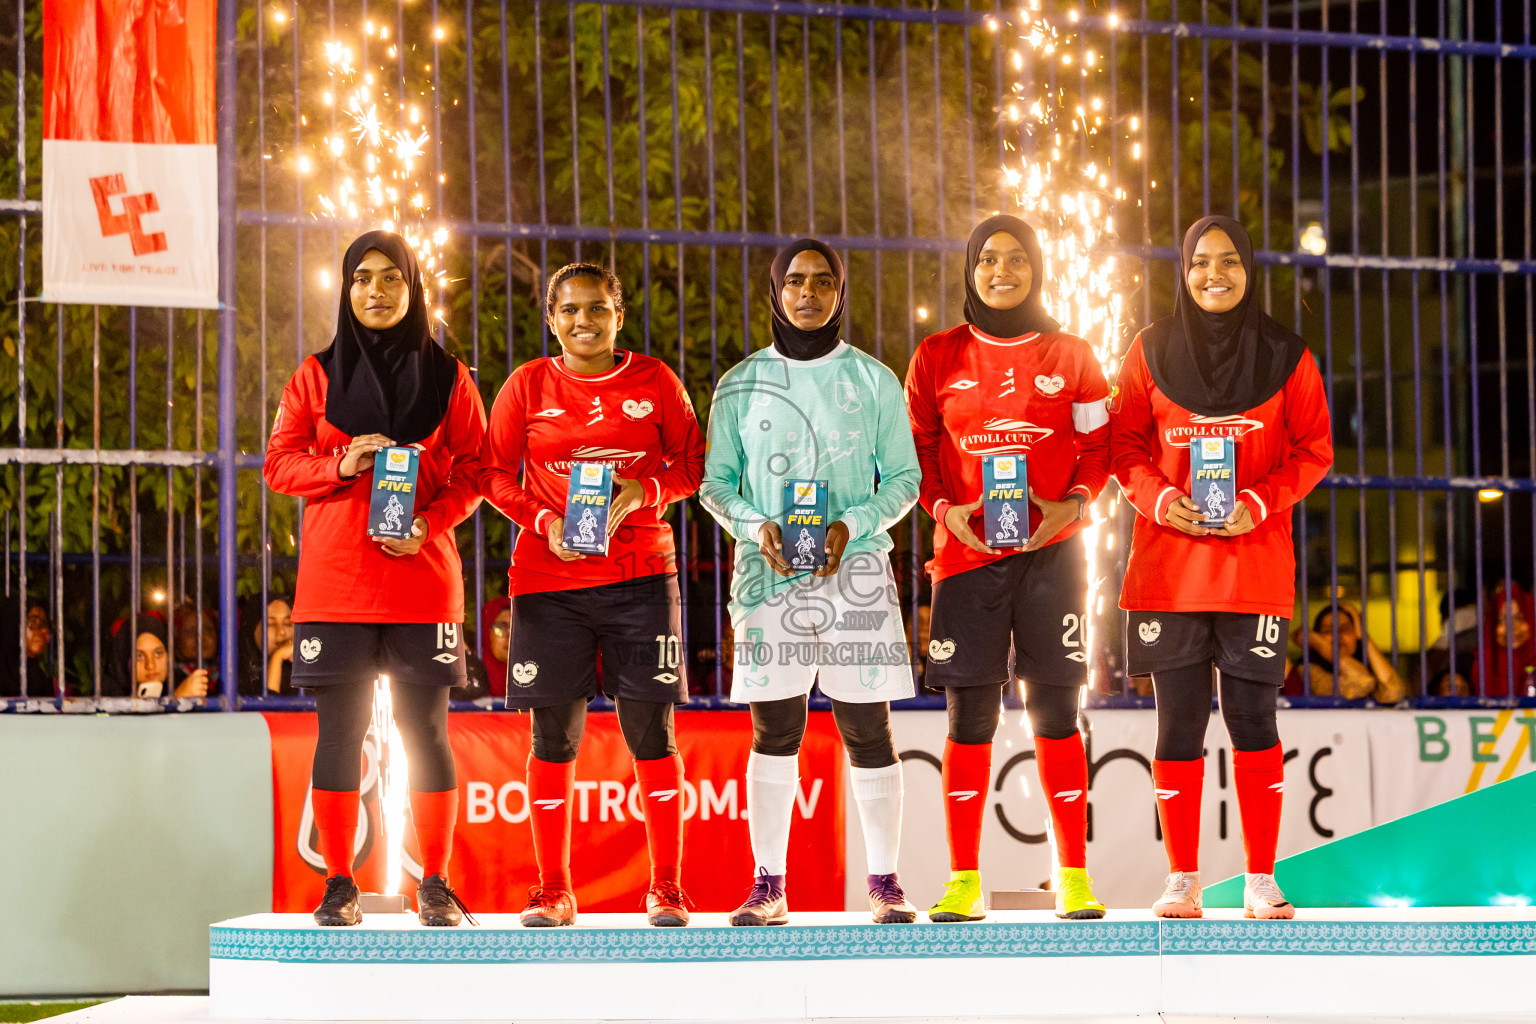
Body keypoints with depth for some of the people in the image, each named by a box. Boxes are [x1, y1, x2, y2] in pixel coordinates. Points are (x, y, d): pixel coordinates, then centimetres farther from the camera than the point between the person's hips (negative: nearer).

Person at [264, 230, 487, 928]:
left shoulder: (448, 378, 8)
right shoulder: (317, 376, 10)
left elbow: (472, 471, 6)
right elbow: (279, 463, 6)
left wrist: (431, 523, -11)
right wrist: (340, 463, -12)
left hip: (422, 575, 0)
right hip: (335, 579, 0)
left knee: (426, 727, -1)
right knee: (339, 727, -1)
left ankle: (435, 885, 6)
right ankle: (339, 885, 6)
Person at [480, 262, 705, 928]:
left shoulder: (654, 381, 5)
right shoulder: (529, 385, 5)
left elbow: (692, 464, 9)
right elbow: (495, 473, 7)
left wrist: (644, 490, -11)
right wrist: (544, 520, -9)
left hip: (640, 574, 0)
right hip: (549, 578, 0)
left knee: (651, 730, -1)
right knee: (554, 736, 1)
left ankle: (666, 887, 8)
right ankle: (553, 891, 10)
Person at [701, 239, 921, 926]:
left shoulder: (872, 381, 6)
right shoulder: (742, 385, 8)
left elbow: (904, 478, 6)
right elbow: (716, 482, 9)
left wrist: (853, 524, -11)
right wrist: (756, 526, -10)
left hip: (855, 571, -1)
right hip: (768, 577, 1)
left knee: (867, 731, 0)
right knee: (774, 732, 1)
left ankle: (884, 883, 8)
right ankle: (769, 886, 7)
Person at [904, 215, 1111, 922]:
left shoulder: (1071, 357, 8)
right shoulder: (938, 357, 8)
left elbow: (1099, 447, 9)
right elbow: (917, 449, 10)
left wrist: (1072, 504, -8)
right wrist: (946, 508, -7)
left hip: (1051, 549, 0)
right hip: (966, 551, 0)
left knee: (1056, 713, -1)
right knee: (969, 717, -2)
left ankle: (1073, 878, 5)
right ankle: (963, 883, 4)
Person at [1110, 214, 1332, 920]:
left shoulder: (1285, 356, 4)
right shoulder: (1151, 352, 6)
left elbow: (1313, 451, 5)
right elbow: (1125, 444, 8)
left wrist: (1258, 503, -11)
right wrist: (1159, 498, -10)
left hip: (1255, 562, -1)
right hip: (1169, 566, 1)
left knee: (1253, 718, -2)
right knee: (1178, 722, 1)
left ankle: (1261, 881, 7)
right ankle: (1182, 881, 9)